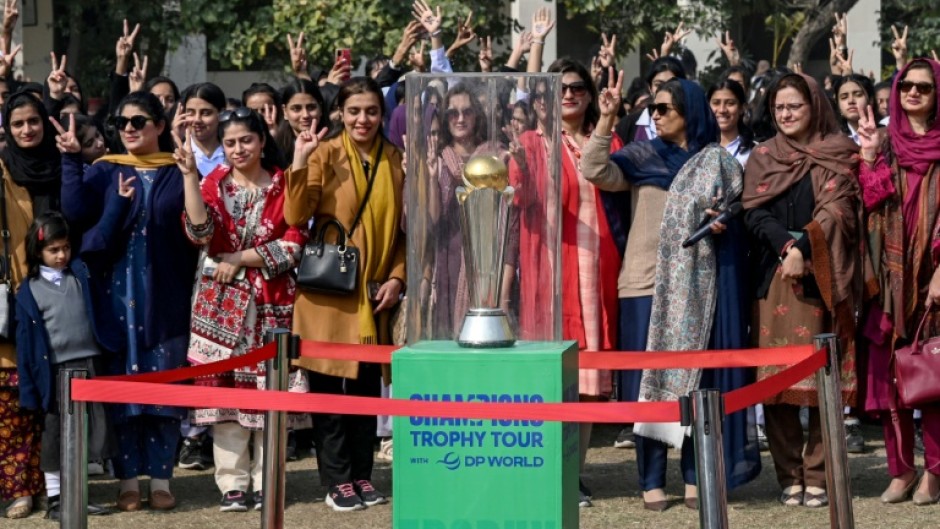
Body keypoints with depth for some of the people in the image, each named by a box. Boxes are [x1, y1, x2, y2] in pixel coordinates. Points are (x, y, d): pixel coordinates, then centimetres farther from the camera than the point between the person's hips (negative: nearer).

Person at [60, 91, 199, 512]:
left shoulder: (178, 173, 5)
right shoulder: (105, 171, 6)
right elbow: (75, 213, -11)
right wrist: (71, 160, -14)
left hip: (166, 295, 0)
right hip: (117, 291, 0)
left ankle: (160, 479, 10)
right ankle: (128, 479, 9)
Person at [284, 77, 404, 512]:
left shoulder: (395, 161, 6)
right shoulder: (325, 155, -5)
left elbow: (403, 228, 11)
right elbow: (295, 216, -15)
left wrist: (397, 276, -1)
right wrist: (299, 162, -23)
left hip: (375, 291, 4)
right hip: (329, 289, -4)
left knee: (366, 384, 9)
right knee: (330, 384, 0)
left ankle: (362, 474, 18)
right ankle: (337, 480, 7)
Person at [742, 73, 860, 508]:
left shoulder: (836, 157, 7)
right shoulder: (762, 158, 13)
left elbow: (837, 210, -5)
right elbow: (754, 213, 2)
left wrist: (804, 249, -19)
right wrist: (785, 245, -16)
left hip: (820, 277, -2)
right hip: (772, 276, 2)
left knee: (821, 376, -5)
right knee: (775, 379, -1)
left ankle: (817, 476, -1)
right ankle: (789, 476, 6)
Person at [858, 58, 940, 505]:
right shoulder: (886, 147, 10)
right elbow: (869, 207, -1)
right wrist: (869, 158, -10)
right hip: (890, 276, 3)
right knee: (889, 372, 2)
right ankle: (901, 468, 8)